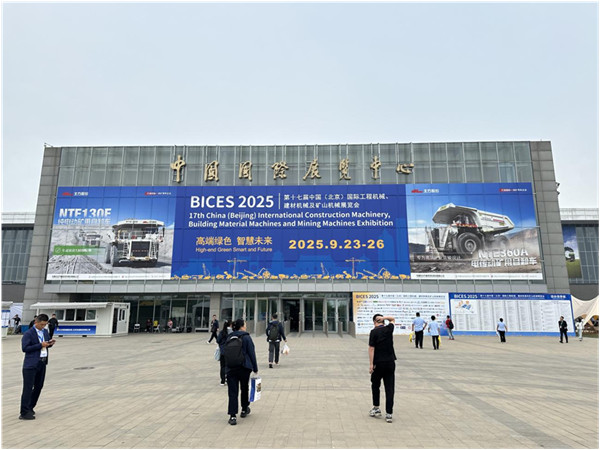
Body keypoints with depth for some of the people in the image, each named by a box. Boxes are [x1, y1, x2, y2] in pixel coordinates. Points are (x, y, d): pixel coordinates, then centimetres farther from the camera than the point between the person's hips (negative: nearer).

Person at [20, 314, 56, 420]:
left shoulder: (45, 331, 11)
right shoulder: (28, 333, -11)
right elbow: (25, 348, -17)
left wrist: (50, 343, -3)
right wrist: (40, 345, -21)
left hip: (42, 363, 7)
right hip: (31, 364, -7)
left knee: (39, 386, 14)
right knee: (28, 388, -4)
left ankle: (30, 408, 29)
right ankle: (24, 413, 2)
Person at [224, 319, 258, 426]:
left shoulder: (229, 338, 7)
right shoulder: (246, 338, -7)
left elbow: (225, 353, 13)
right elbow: (252, 354, -6)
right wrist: (255, 369, 2)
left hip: (230, 369, 3)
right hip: (244, 368, -3)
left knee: (232, 392, 3)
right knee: (244, 389, 18)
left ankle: (232, 416, -4)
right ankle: (244, 410, 34)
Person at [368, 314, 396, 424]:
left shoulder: (374, 332, -8)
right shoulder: (389, 328, 3)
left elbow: (371, 348, -13)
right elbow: (392, 319, 25)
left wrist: (371, 364, -11)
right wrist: (384, 318, 5)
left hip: (379, 363, -3)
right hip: (390, 362, 3)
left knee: (375, 385, 18)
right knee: (389, 388, 5)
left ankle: (376, 408, 24)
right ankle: (389, 414, 3)